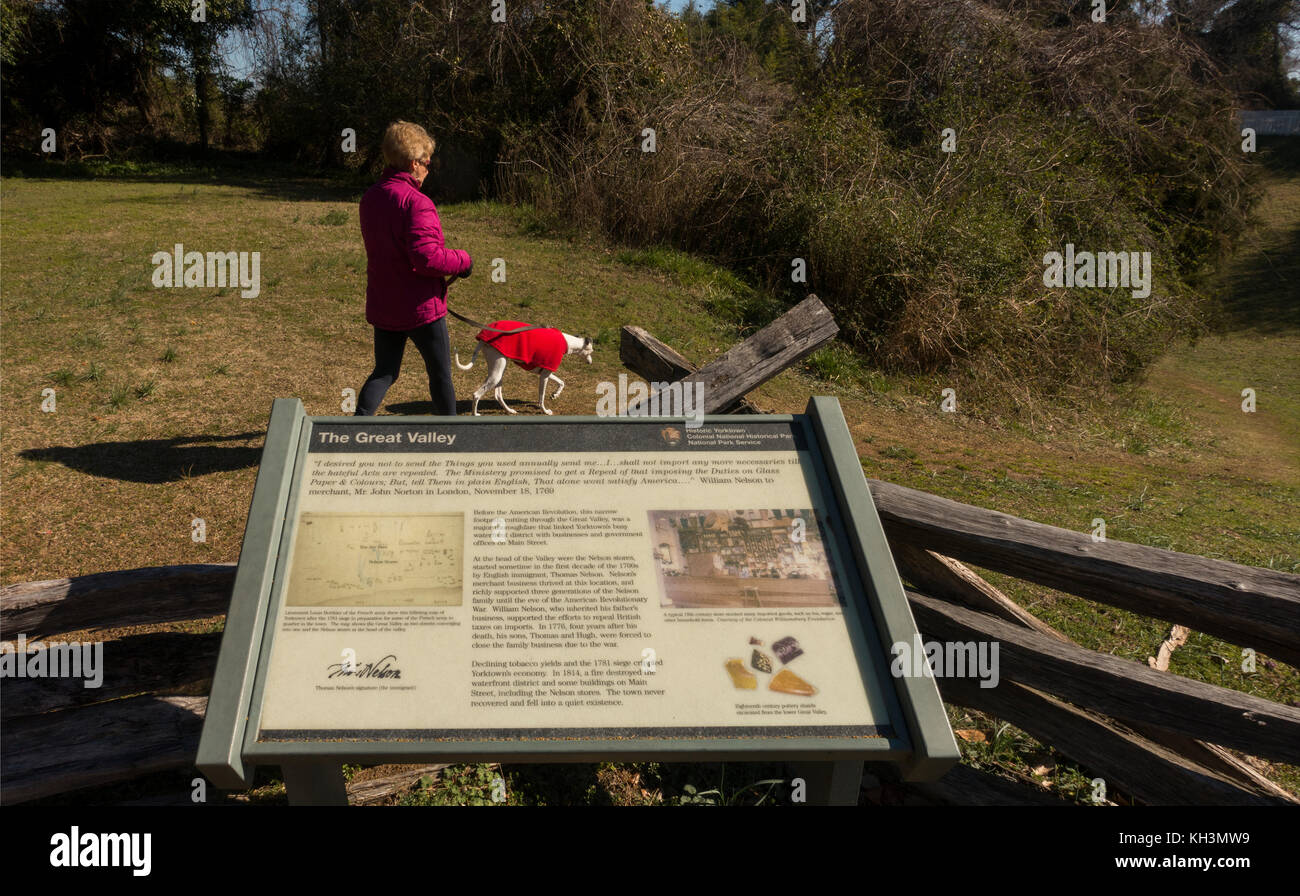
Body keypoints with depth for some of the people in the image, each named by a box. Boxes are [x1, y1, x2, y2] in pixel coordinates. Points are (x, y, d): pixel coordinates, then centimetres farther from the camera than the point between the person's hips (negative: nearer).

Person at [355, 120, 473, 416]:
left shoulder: (370, 198, 7)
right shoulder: (417, 203, -20)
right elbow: (427, 257, -29)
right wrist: (463, 260, -12)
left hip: (381, 306, 7)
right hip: (421, 306, -6)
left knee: (384, 372, 16)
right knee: (441, 374, 12)